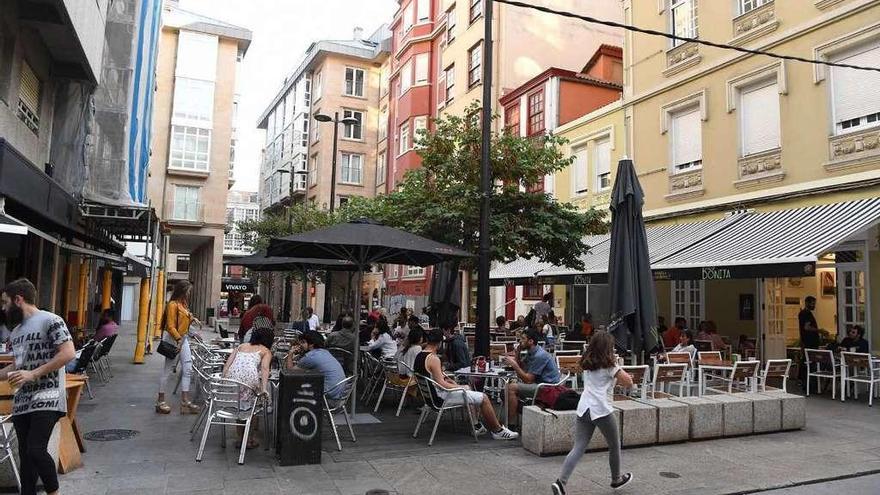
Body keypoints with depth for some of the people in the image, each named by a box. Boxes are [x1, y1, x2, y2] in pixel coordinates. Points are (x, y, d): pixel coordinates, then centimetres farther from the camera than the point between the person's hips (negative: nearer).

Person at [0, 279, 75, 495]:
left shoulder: (50, 320, -8)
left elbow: (68, 353, -16)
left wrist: (33, 374, -18)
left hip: (46, 399, -8)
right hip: (21, 401, 8)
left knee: (36, 450, -16)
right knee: (25, 453, 11)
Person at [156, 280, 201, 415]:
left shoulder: (183, 303, 10)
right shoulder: (173, 304, -15)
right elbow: (170, 326, -21)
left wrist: (192, 319, 10)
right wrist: (179, 340, -29)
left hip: (183, 338, 9)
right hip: (173, 339, -9)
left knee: (188, 369, 5)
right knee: (168, 369, 1)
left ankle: (185, 401, 9)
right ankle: (160, 401, 13)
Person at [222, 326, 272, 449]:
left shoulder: (241, 346, 31)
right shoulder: (266, 351, 18)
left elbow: (227, 364, 19)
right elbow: (264, 368, -1)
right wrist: (264, 389, -10)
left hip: (232, 377, 4)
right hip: (249, 377, -4)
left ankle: (240, 438, 28)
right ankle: (249, 439, 20)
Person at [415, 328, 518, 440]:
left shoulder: (419, 356, 6)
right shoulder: (433, 358, -23)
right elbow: (441, 384, -24)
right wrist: (460, 387, -11)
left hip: (430, 394, 10)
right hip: (441, 397, -10)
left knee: (468, 389, 28)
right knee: (483, 398, -5)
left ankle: (476, 425, 26)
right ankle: (498, 431, 10)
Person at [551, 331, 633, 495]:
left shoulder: (586, 364, 14)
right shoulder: (609, 366, -4)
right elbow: (628, 382, 0)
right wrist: (620, 372, 15)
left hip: (583, 408, 5)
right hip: (602, 410, -5)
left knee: (578, 448, 1)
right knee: (614, 446, 19)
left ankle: (561, 482, -14)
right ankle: (616, 479, 38)